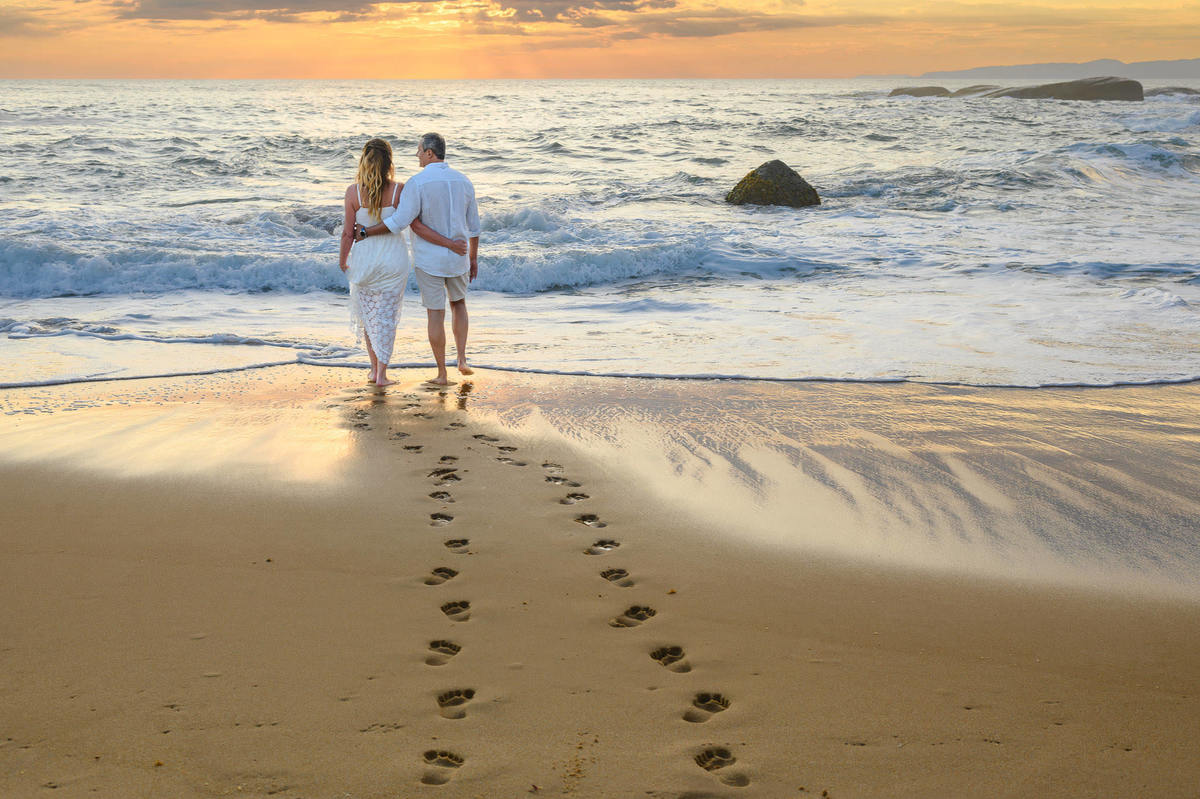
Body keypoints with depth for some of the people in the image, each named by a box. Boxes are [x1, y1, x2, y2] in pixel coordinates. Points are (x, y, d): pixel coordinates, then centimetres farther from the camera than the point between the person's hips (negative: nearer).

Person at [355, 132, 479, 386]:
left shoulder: (418, 182, -16)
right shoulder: (463, 181, 1)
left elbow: (400, 221, -22)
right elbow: (473, 225, 6)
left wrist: (366, 232, -12)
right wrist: (473, 258, 16)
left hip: (429, 260, -4)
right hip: (458, 257, 4)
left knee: (435, 314, 4)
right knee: (458, 303, 26)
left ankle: (442, 374, 8)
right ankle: (462, 359, 17)